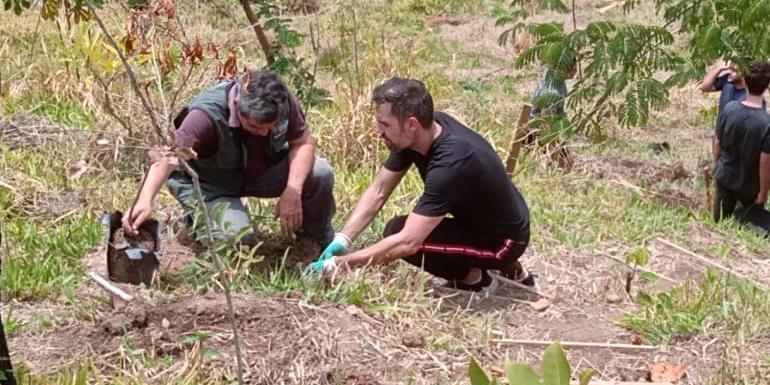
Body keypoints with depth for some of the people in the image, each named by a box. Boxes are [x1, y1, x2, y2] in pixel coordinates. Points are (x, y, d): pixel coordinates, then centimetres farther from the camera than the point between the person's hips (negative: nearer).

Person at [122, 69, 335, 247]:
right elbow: (169, 158, -46)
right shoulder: (207, 116, -37)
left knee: (320, 173, -20)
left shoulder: (281, 100, -22)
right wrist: (145, 201, -63)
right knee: (239, 236, -31)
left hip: (262, 171, 5)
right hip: (209, 184, -4)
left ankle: (321, 240, 11)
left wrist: (292, 192, -28)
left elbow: (304, 142, -13)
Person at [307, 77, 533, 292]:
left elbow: (407, 243, -37)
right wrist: (341, 240, -14)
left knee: (399, 233, -21)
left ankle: (475, 280, 1)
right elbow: (378, 190, -3)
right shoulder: (421, 133, -10)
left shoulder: (451, 163, -35)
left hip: (504, 239, -8)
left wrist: (337, 264, -31)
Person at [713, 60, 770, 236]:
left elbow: (717, 142, -5)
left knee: (720, 219, 23)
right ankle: (745, 216, 9)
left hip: (724, 175, 3)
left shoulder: (729, 108, -19)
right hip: (749, 184, -3)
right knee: (754, 212, 24)